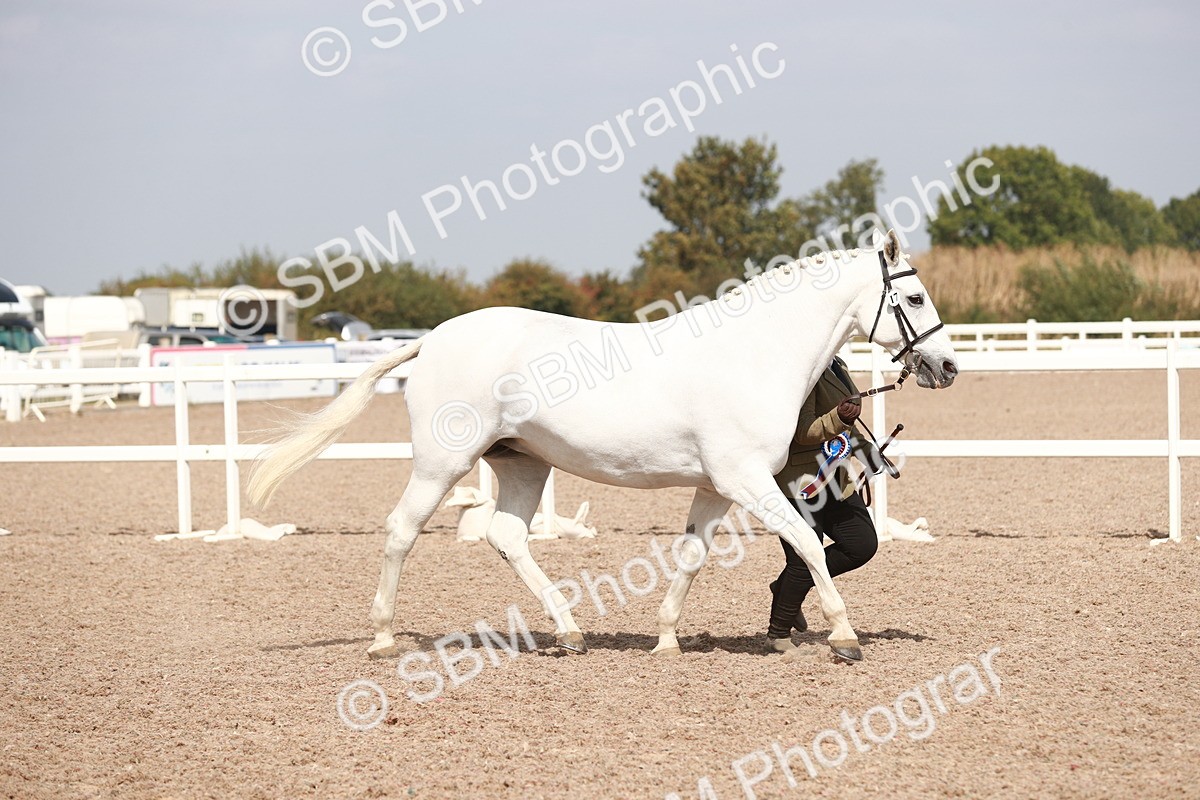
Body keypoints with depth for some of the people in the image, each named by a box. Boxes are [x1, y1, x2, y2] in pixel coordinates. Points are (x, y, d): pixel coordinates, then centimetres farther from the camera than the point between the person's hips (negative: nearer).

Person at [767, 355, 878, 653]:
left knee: (863, 545, 3)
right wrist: (839, 419, -39)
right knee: (805, 559, -6)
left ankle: (786, 588, 18)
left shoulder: (836, 366, 12)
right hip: (798, 481, -9)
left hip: (834, 480, 9)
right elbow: (802, 432, -24)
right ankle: (778, 633, 14)